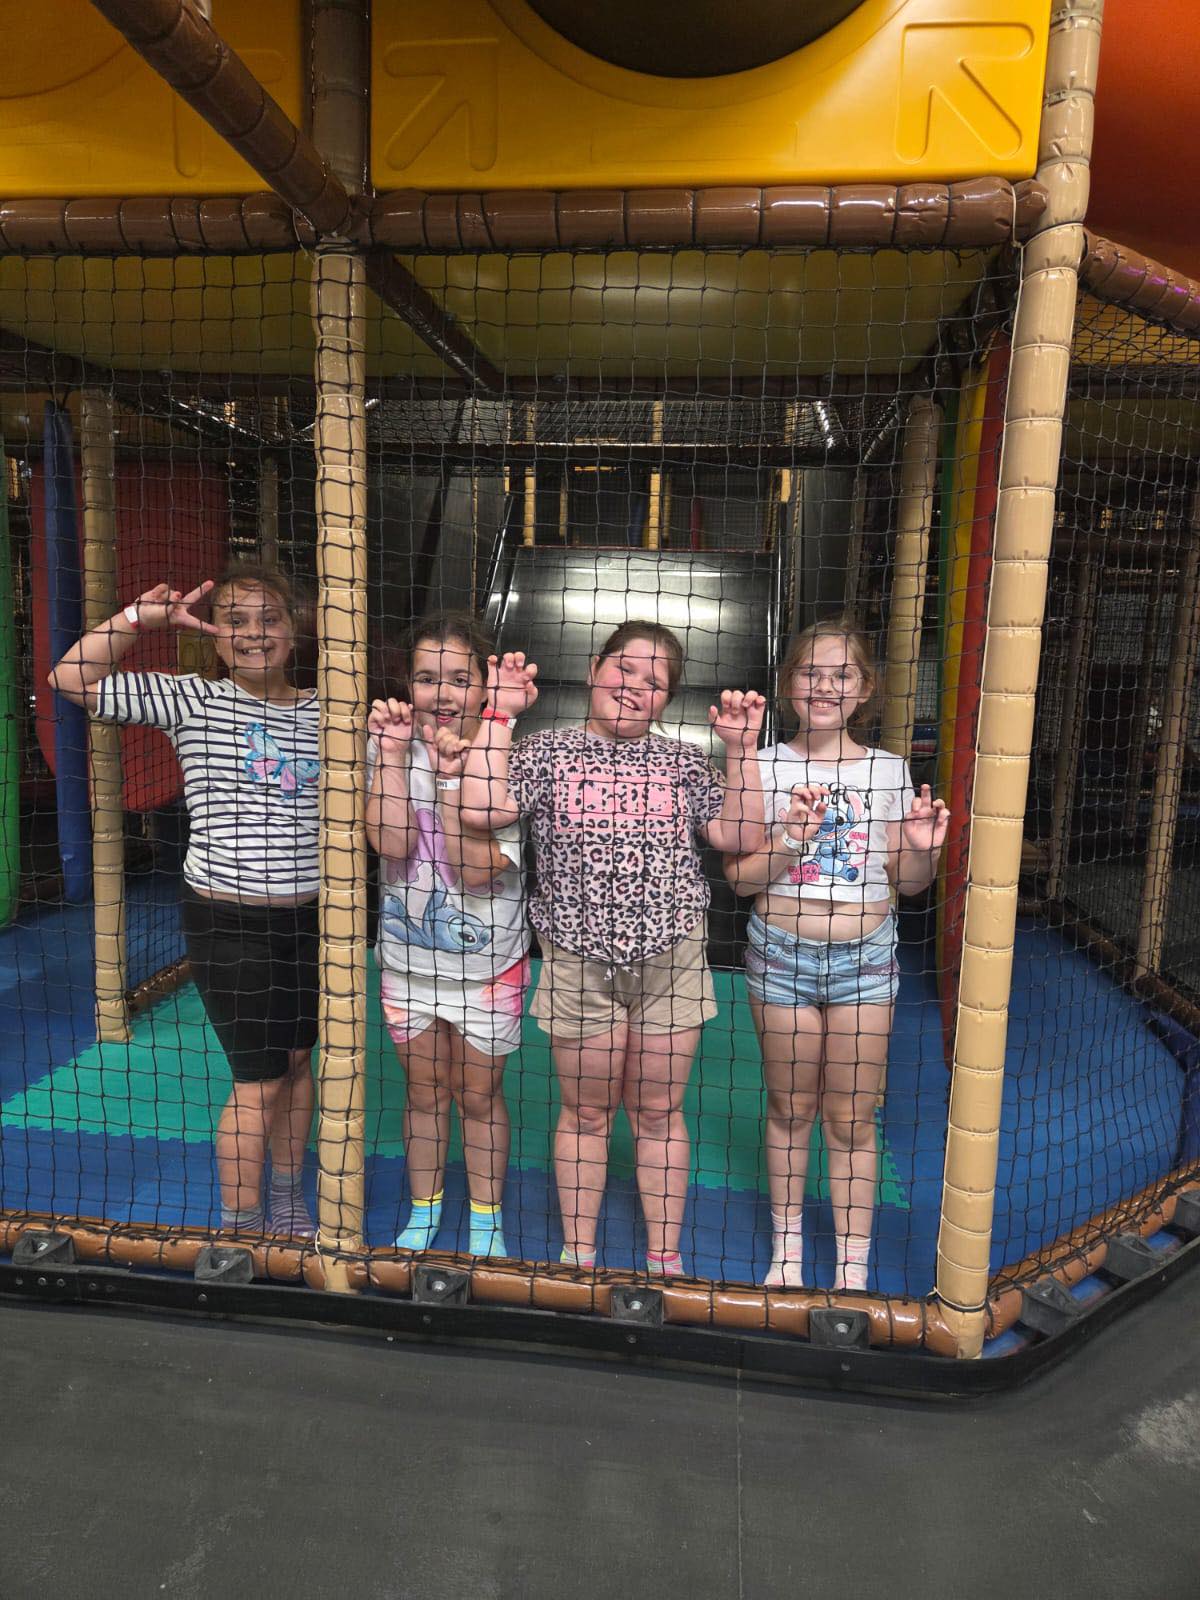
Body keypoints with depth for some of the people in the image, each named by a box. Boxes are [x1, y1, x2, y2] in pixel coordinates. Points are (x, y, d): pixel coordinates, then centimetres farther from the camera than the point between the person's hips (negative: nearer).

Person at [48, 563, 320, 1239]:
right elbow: (72, 679, -8)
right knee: (260, 1080, 2)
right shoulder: (194, 701, -4)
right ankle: (239, 1228, 25)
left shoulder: (322, 713, 3)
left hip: (307, 915, 4)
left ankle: (289, 1203, 38)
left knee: (297, 1058, 16)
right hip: (227, 920, -3)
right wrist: (142, 615, -11)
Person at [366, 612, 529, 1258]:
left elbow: (477, 869, -25)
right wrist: (392, 750, -26)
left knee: (479, 1095, 15)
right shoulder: (391, 748, -9)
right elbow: (392, 844, -22)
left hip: (488, 963, -2)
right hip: (408, 958, 3)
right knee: (424, 1092, 20)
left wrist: (450, 777, -31)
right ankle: (423, 1212, 44)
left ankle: (486, 1219, 39)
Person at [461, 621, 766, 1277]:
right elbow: (482, 809, -17)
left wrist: (741, 749, -8)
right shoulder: (547, 752, 0)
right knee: (585, 1112, 13)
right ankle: (577, 1255, 34)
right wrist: (499, 712, -13)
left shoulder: (684, 761, 6)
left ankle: (663, 1257, 33)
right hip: (578, 962, -1)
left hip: (670, 961, 2)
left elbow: (739, 836, -3)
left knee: (658, 1112, 14)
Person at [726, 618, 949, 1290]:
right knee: (790, 1108, 14)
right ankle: (788, 1247, 35)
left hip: (865, 957, 0)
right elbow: (739, 877, -5)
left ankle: (854, 1267, 27)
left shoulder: (889, 770, 0)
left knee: (853, 1116, 8)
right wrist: (790, 841, -21)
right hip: (782, 953, 0)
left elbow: (908, 881, 6)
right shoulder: (766, 767, -3)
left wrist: (925, 848, -14)